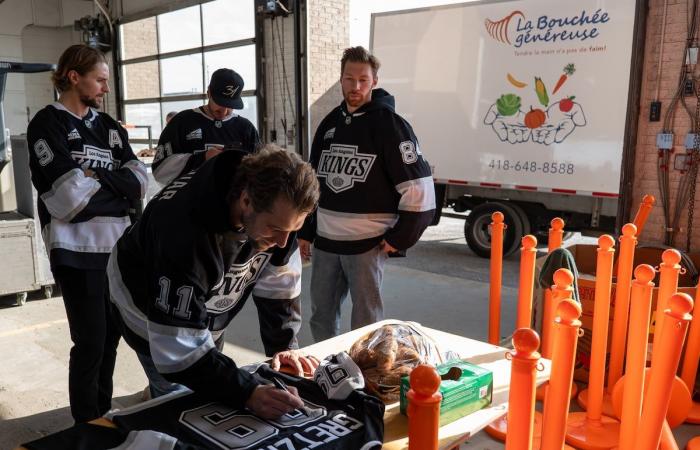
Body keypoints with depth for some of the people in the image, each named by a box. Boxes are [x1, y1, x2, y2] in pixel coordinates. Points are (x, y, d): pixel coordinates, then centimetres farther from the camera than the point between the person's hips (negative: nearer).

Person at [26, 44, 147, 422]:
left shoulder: (107, 126, 15)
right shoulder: (48, 124, -4)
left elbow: (139, 182, 3)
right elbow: (73, 197, -16)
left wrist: (95, 179, -9)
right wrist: (116, 186, -2)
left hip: (117, 245, 6)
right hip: (77, 249, -6)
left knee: (110, 336, 12)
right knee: (90, 342, -1)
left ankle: (103, 416, 28)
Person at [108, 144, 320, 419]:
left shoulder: (276, 206, -25)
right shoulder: (185, 230, -44)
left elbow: (278, 282, -10)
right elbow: (179, 346, -41)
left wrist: (283, 345, -15)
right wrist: (246, 394, -46)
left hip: (208, 314, 6)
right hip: (149, 313, -5)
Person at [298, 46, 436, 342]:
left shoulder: (388, 124, -10)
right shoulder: (330, 123, 11)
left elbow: (419, 188, -13)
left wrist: (399, 238, -11)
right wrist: (305, 231, 15)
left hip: (367, 243, -6)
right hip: (325, 241, 6)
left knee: (366, 321, 5)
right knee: (321, 315, 16)